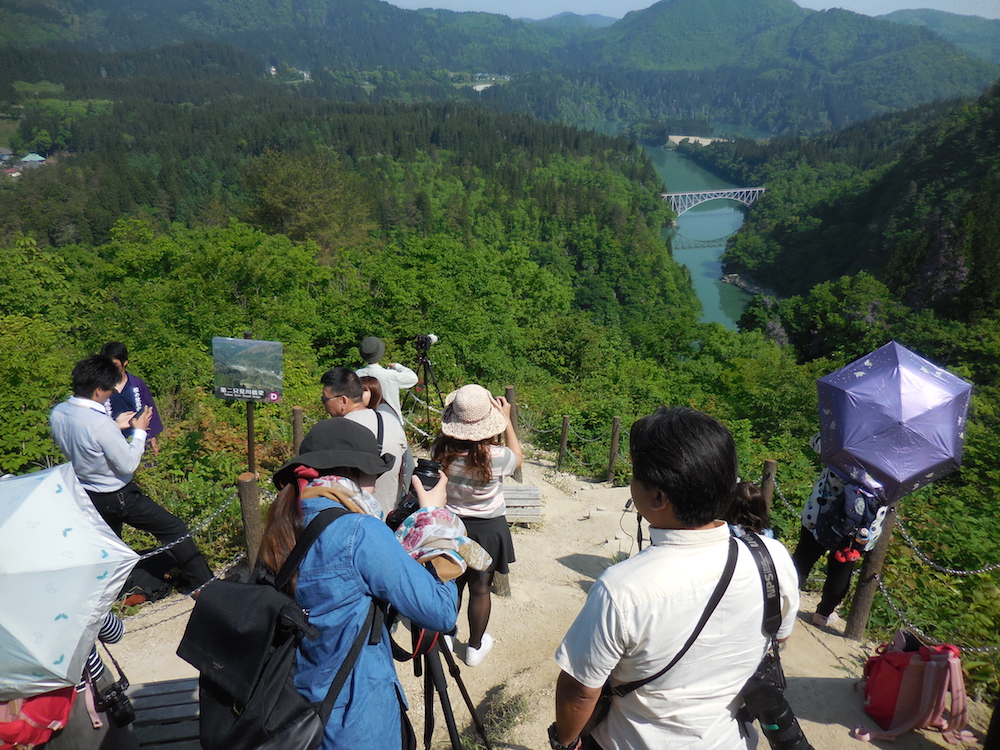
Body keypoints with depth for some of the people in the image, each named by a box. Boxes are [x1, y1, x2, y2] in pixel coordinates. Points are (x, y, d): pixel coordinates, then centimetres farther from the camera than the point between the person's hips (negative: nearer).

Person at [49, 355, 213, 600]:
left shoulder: (57, 413, -7)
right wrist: (139, 431, -11)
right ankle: (204, 583, 11)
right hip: (117, 497, -8)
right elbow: (128, 464, -22)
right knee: (174, 529, 4)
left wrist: (115, 426, 7)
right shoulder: (100, 423, -32)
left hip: (87, 495, 8)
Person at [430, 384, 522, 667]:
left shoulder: (440, 450, -19)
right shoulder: (496, 457, -26)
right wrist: (506, 418, 0)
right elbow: (518, 457, -1)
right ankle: (475, 647, 33)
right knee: (480, 587, 15)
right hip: (487, 528, -3)